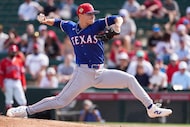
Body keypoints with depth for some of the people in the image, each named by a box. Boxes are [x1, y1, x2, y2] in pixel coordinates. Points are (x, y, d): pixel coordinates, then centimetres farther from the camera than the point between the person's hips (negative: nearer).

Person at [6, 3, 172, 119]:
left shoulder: (97, 26, -1)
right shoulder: (70, 27, 2)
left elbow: (117, 18, -10)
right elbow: (56, 22, 21)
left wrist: (117, 26, -31)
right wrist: (45, 20, 4)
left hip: (100, 73, 2)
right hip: (83, 73, -2)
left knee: (130, 79, -8)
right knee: (61, 101, -7)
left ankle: (152, 108, -2)